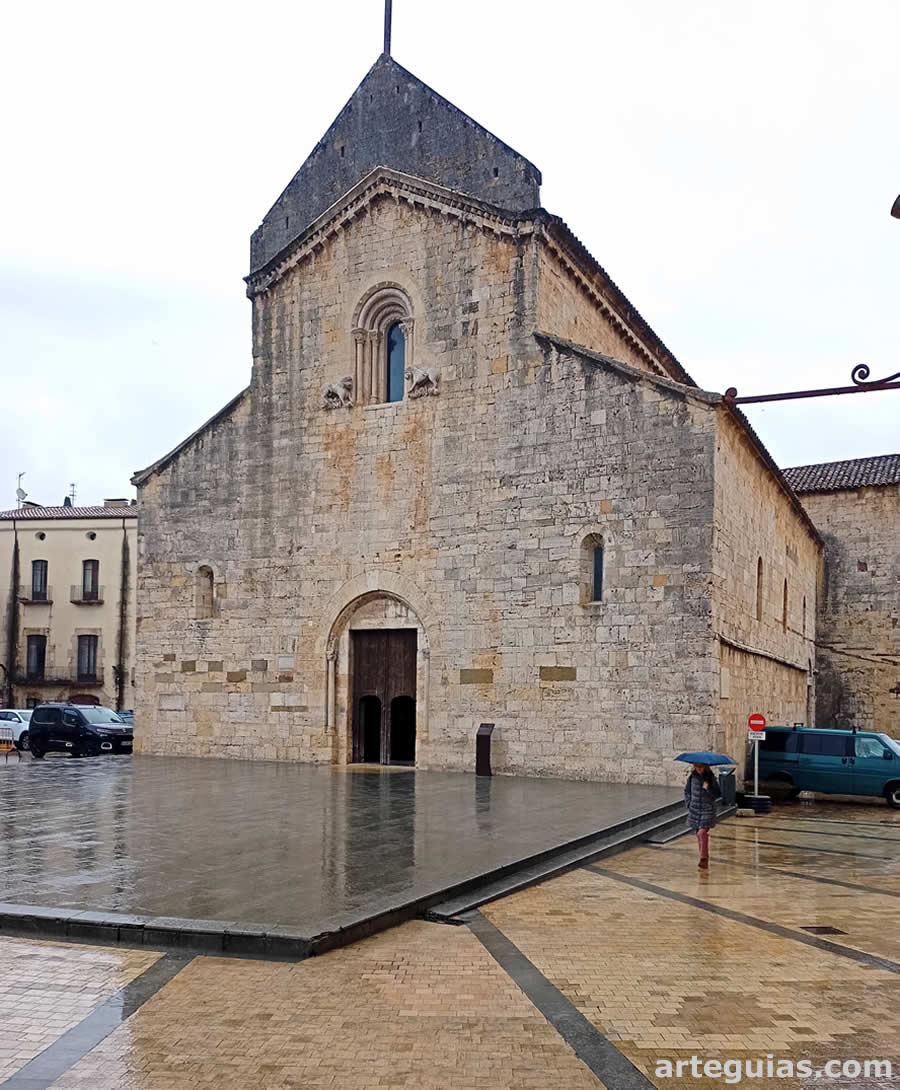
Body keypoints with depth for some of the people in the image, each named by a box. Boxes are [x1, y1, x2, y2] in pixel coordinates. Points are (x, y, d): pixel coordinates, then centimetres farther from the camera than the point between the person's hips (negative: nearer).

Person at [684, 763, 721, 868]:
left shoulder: (711, 778, -7)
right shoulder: (692, 777, 2)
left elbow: (718, 794, -8)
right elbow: (687, 791, 16)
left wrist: (708, 788, -23)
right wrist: (688, 803, 4)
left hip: (707, 810, -4)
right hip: (694, 810, 4)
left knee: (703, 833, -16)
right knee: (698, 833, 9)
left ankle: (704, 859, -13)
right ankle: (703, 857, 22)